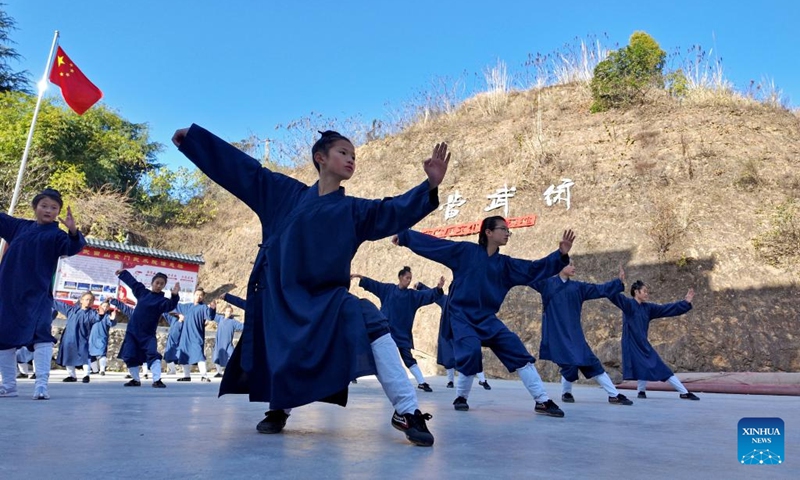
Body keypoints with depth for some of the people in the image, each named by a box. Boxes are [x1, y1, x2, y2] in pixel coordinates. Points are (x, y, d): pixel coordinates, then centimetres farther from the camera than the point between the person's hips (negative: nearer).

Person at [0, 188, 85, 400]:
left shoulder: (56, 235, -2)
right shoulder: (18, 225, 11)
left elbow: (74, 247, -19)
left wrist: (73, 231, -38)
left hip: (37, 295, -5)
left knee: (40, 334, -17)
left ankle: (41, 384, -17)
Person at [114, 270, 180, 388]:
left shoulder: (162, 300, -8)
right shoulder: (143, 292, 5)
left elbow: (170, 306, -29)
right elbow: (132, 281, 21)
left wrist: (174, 296, -47)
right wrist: (122, 272, 33)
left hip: (148, 334, -4)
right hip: (132, 331, 4)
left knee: (153, 354, -19)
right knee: (130, 356, 7)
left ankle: (157, 380, -19)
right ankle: (136, 380, 23)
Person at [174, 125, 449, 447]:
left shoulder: (354, 210, 7)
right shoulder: (286, 192, 7)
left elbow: (395, 211, -5)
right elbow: (244, 169, 11)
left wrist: (430, 185, -21)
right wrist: (192, 136, 15)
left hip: (325, 297, -1)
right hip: (279, 295, 1)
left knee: (371, 324, -25)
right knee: (278, 361, 4)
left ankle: (407, 411, -19)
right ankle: (279, 409, 40)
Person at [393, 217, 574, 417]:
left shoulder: (505, 264, 8)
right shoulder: (465, 250, -5)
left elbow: (534, 269, 1)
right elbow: (432, 242, -3)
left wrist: (561, 254, -12)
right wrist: (403, 235, -1)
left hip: (487, 318, 5)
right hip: (461, 315, -5)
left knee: (518, 351, -6)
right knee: (472, 351, -25)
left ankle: (542, 401, 2)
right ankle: (460, 397, 3)